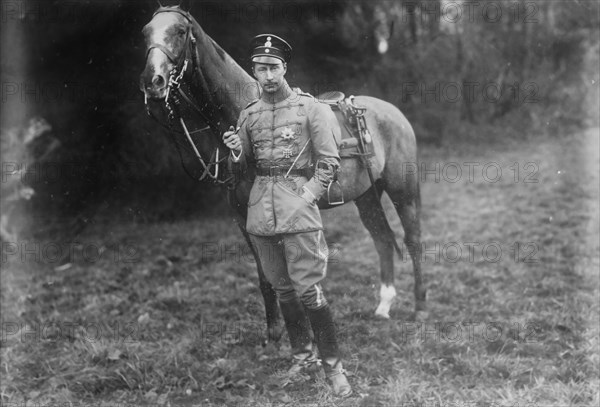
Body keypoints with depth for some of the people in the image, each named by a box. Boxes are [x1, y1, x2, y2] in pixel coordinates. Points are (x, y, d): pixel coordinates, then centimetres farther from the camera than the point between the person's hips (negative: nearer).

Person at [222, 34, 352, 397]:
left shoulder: (310, 108, -3)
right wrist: (237, 153, -4)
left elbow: (329, 161, -4)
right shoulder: (249, 115, 10)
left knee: (308, 291, -9)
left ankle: (334, 366, 3)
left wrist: (309, 196, -14)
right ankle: (302, 357, 28)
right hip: (261, 213, 5)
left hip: (299, 207, -5)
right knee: (283, 290, 14)